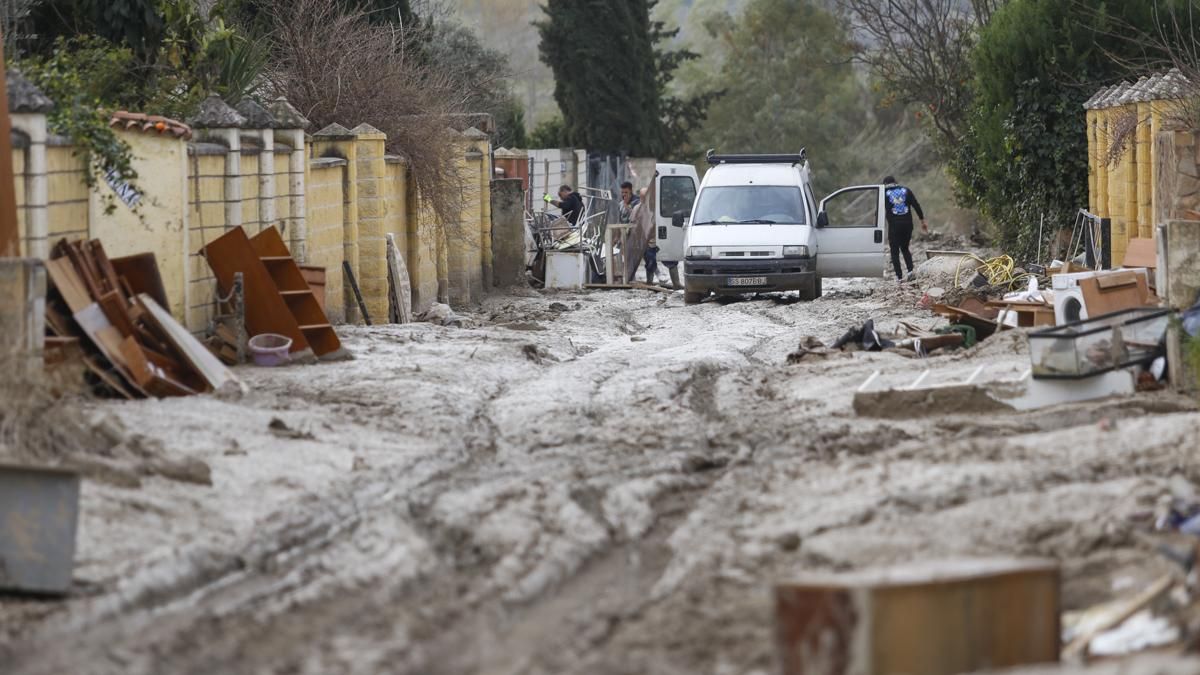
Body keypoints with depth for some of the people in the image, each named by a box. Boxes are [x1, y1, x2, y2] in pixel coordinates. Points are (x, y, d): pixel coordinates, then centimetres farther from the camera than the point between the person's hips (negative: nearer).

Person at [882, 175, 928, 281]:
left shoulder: (884, 194, 4)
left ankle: (899, 276, -1)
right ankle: (910, 270, -3)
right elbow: (916, 206, 5)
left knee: (895, 251, 6)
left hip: (894, 225, -3)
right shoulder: (906, 191, 10)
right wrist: (922, 221, 7)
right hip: (907, 224, 3)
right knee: (905, 249, 17)